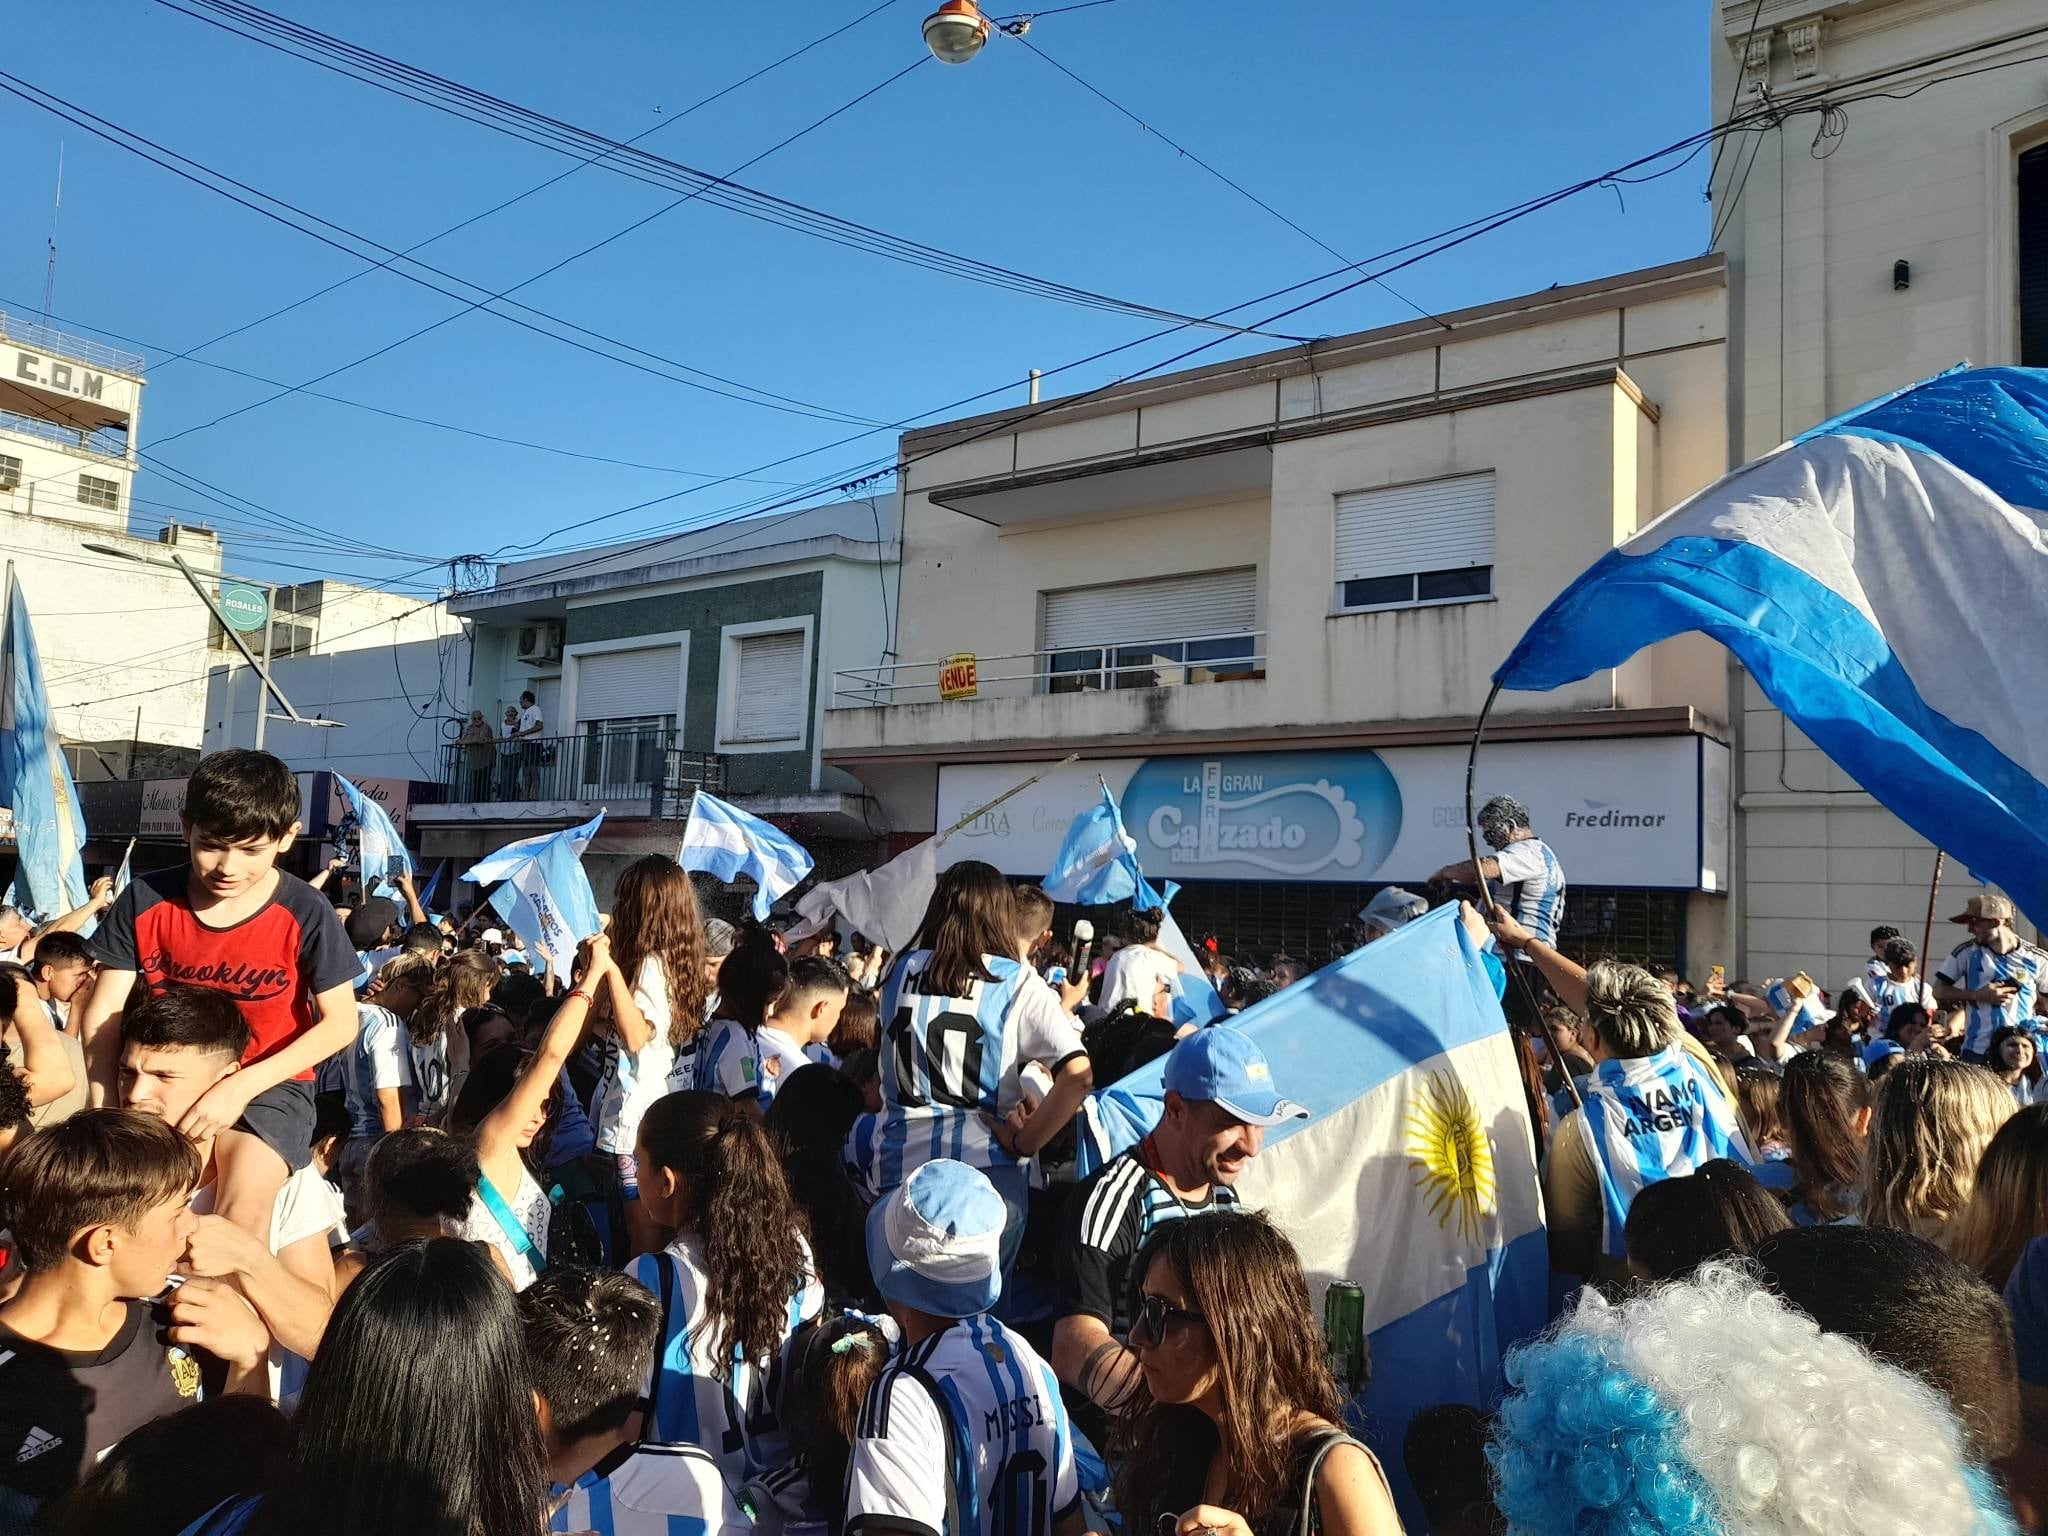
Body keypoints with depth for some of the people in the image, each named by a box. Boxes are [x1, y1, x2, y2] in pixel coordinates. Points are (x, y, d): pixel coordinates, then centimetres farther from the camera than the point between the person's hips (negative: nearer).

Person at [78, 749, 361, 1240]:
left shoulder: (306, 914, -14)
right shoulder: (144, 900, -7)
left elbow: (340, 1023, -11)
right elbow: (103, 1013, -3)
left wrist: (241, 1087, -20)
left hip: (268, 1084, -3)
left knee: (246, 1197, -28)